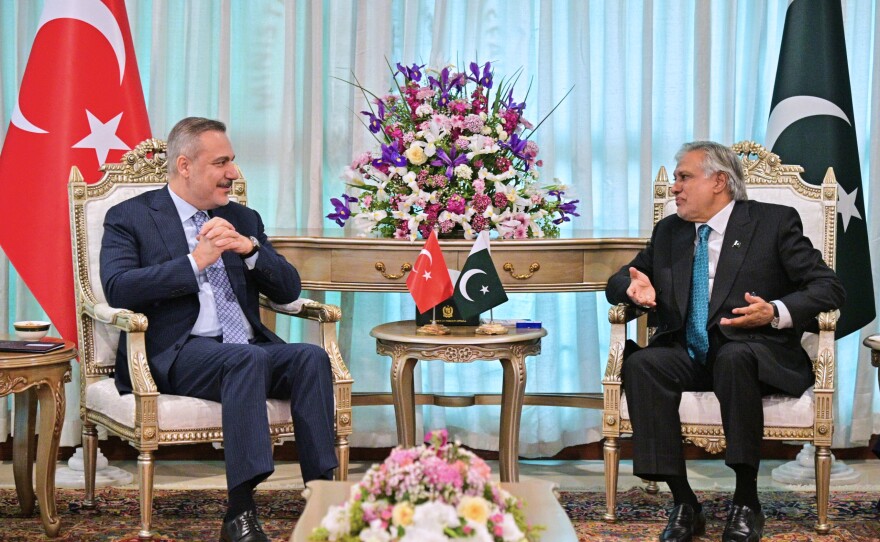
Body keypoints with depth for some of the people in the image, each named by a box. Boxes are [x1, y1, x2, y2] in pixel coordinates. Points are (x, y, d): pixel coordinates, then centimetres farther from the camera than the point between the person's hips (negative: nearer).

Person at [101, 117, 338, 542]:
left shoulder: (243, 219, 22)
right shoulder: (129, 217, 7)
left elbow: (288, 291, 15)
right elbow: (117, 288, -11)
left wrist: (250, 248, -4)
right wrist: (196, 261, -15)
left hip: (249, 348, 5)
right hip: (177, 354, -5)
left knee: (311, 357, -25)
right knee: (248, 359, -35)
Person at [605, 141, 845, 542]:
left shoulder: (775, 222, 3)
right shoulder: (668, 231, 17)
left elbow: (828, 288, -3)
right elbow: (619, 281, 22)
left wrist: (776, 313, -22)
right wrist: (637, 289, -4)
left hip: (751, 353, -4)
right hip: (686, 354, 4)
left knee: (734, 358, -39)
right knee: (640, 364, -29)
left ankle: (746, 503, -28)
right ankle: (684, 504, -26)